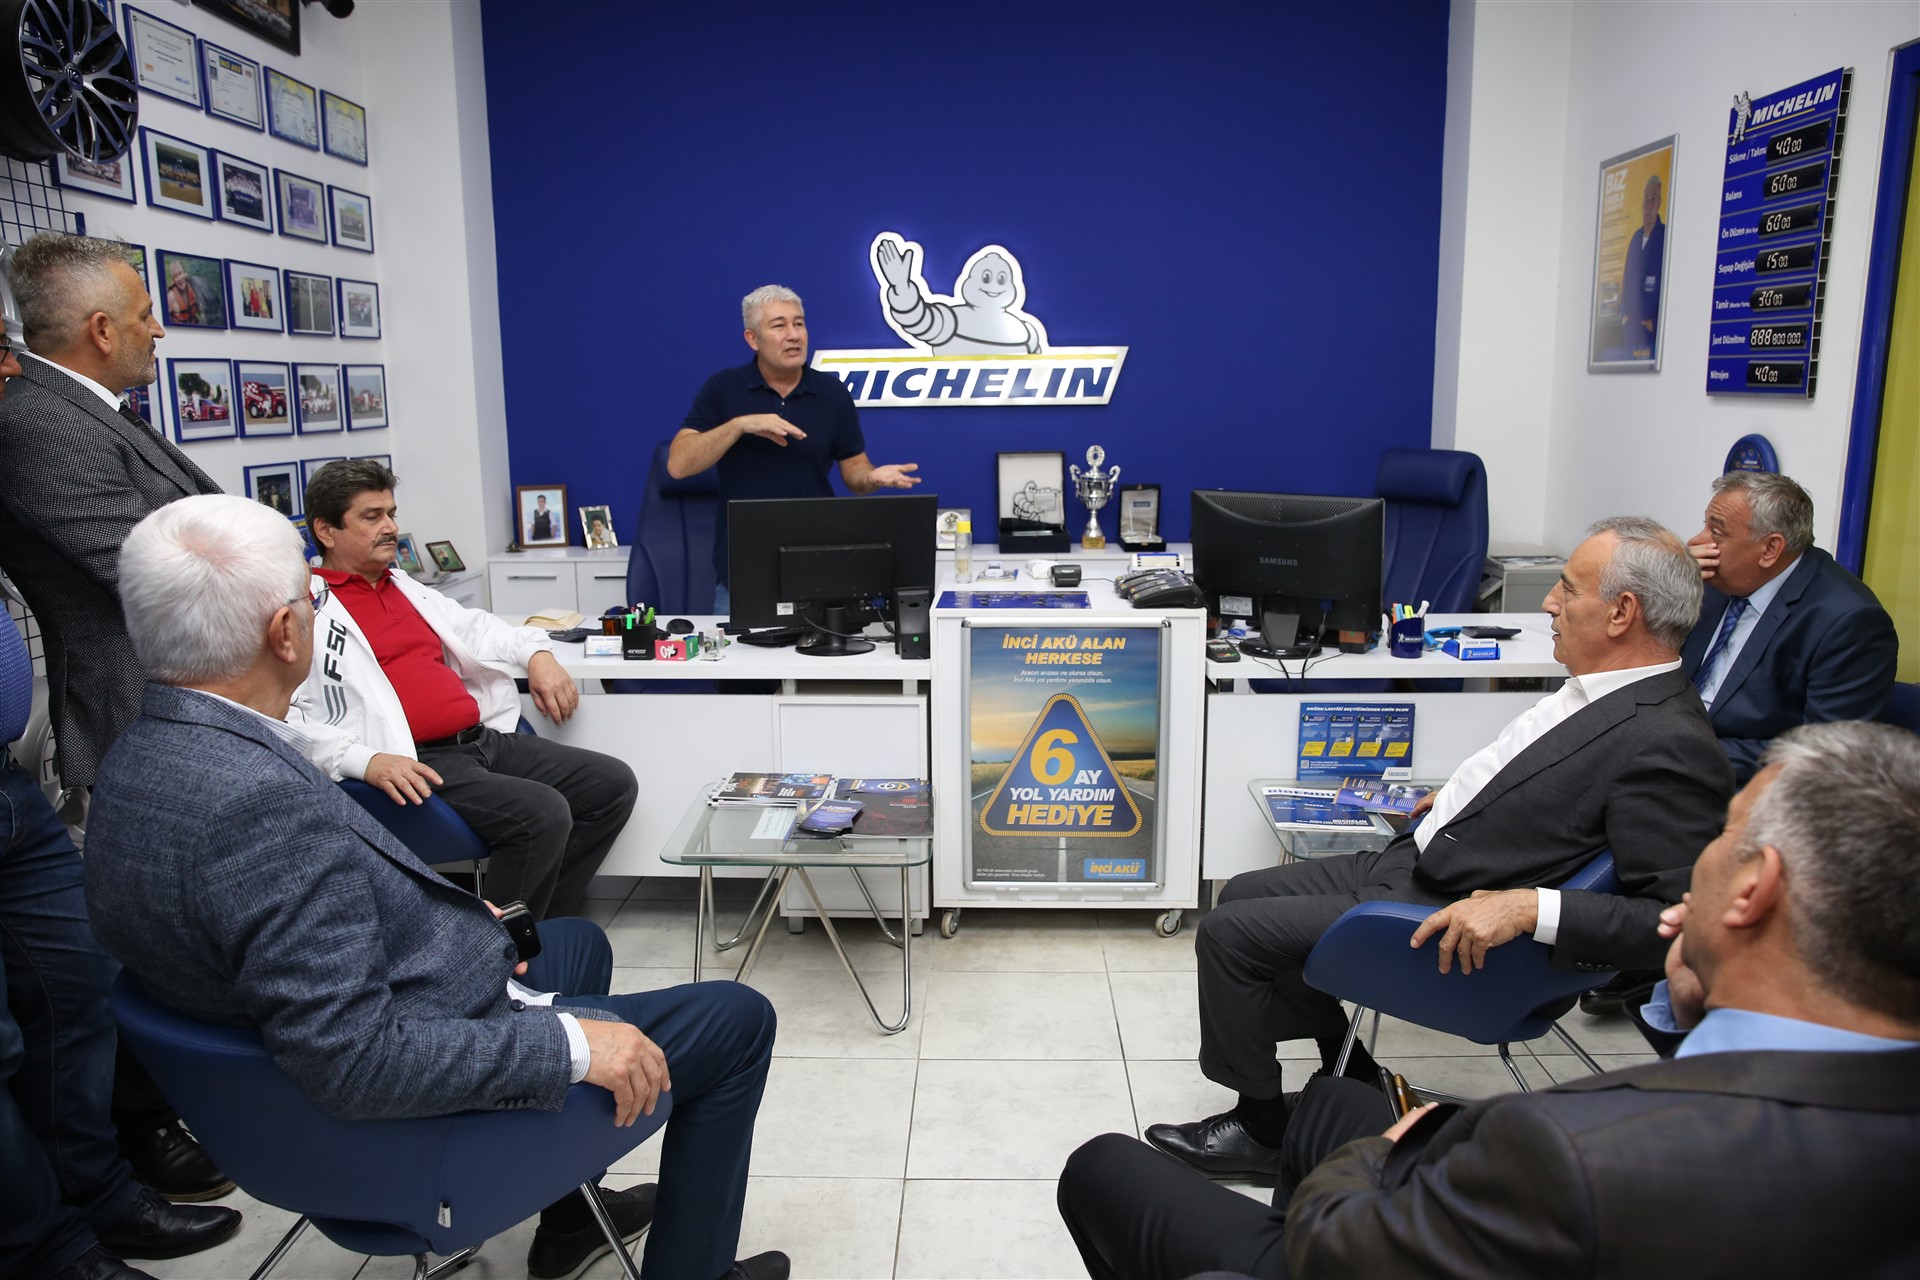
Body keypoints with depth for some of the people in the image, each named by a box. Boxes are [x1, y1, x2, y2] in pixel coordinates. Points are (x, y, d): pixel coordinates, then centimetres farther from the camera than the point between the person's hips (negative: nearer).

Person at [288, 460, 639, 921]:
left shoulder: (404, 586, 23)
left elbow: (471, 625, 35)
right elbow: (282, 715, -13)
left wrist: (535, 653, 15)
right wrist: (365, 760, -27)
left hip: (484, 739, 9)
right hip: (417, 764, -9)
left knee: (614, 784, -1)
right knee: (543, 813, -28)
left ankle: (543, 925, 8)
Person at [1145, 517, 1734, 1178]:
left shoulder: (1669, 747, -23)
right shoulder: (1597, 690, 4)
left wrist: (1528, 907, -32)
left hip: (1458, 924, -10)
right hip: (1413, 862, 10)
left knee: (1228, 934, -10)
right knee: (1242, 897, 15)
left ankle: (1260, 1129, 13)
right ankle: (1357, 1083, 25)